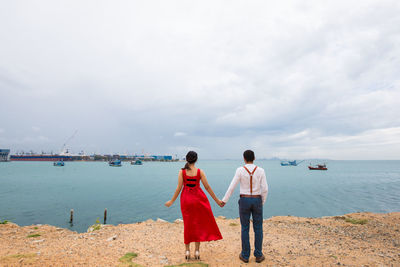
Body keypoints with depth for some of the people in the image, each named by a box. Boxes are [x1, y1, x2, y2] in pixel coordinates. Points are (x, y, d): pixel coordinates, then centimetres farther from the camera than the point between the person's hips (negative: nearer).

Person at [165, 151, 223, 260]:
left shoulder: (182, 171, -6)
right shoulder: (200, 171, -7)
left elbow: (179, 188, -8)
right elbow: (207, 187, -5)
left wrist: (172, 201, 4)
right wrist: (217, 200, 3)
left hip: (186, 198, 1)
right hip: (198, 198, -1)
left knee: (188, 224, 14)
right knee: (198, 224, 13)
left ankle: (187, 251, 21)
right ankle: (197, 250, 18)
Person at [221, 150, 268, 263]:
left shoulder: (240, 170, -11)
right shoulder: (260, 170, -6)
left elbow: (232, 187, -10)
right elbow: (265, 189, -5)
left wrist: (224, 200, 0)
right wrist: (262, 202, 11)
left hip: (244, 201, -1)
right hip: (257, 201, 1)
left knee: (245, 228, 11)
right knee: (258, 228, 15)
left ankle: (245, 255, 20)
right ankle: (258, 255, 23)